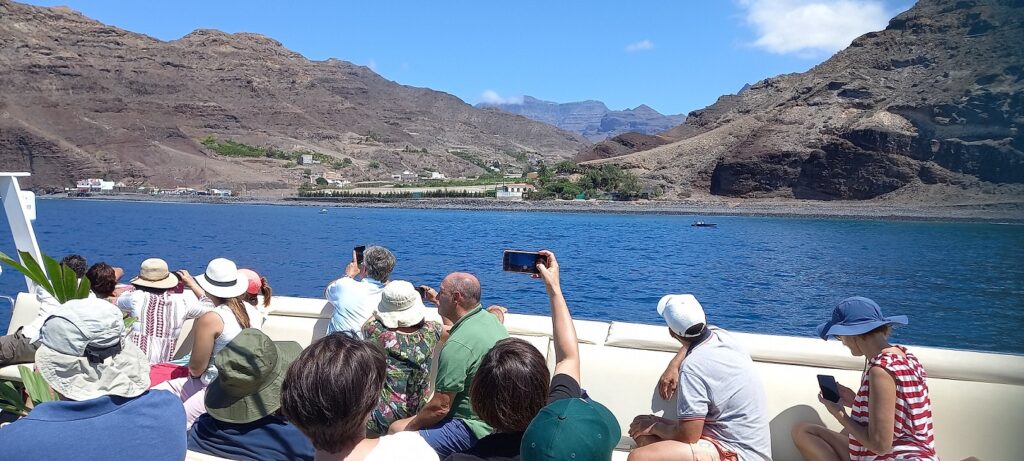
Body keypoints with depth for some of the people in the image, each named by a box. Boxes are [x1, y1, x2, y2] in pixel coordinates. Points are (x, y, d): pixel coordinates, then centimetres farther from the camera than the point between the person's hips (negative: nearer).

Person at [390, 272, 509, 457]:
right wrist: (439, 303, 35)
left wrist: (408, 428, -5)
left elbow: (440, 407, -21)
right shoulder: (490, 319, 3)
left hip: (474, 431, -9)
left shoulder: (457, 345, -26)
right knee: (395, 426, 13)